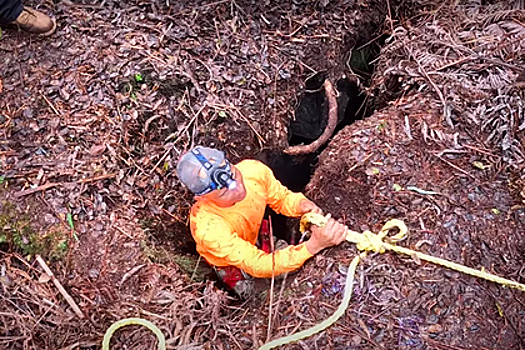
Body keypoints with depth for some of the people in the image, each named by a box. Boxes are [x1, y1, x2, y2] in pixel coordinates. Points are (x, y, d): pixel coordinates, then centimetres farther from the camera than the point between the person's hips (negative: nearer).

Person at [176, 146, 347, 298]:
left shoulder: (253, 170, -35)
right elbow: (259, 266, -43)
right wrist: (314, 245, -56)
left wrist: (301, 204, -39)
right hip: (226, 260, -4)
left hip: (254, 234, 4)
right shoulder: (208, 229, -47)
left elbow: (282, 199, -14)